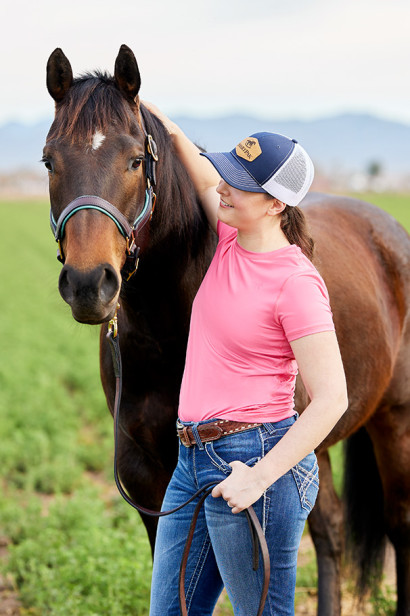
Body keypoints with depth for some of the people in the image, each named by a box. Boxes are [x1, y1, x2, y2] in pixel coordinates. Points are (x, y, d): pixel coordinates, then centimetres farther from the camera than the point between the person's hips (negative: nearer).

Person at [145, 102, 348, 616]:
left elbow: (331, 398, -18)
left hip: (253, 455, -8)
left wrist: (259, 477, -22)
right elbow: (208, 185, 30)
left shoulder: (294, 280, -16)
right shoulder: (230, 240, 6)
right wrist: (172, 134, 16)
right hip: (193, 458, 9)